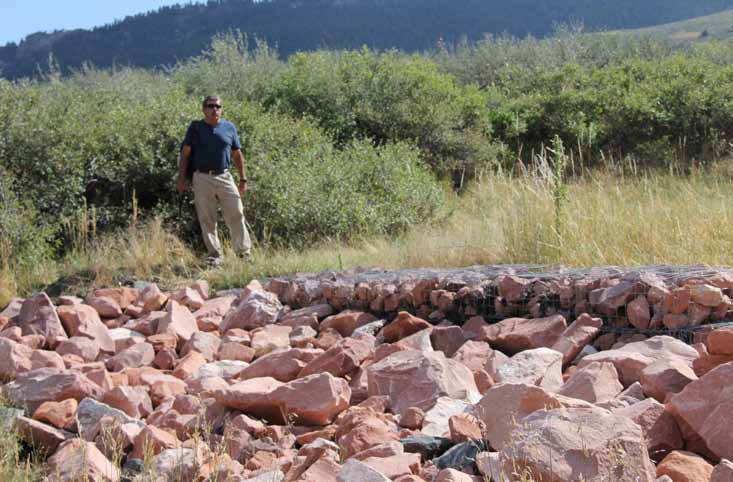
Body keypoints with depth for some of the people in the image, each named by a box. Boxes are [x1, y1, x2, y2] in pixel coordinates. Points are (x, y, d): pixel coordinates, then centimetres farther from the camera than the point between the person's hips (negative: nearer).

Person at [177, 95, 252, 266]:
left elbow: (237, 155, 13)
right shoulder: (195, 127, 5)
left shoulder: (229, 127, 10)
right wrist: (181, 178, -1)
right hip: (202, 179, -1)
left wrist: (243, 179, 9)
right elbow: (185, 154, 6)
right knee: (207, 220, 1)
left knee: (236, 214, -4)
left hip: (225, 177, 1)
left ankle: (244, 252, 7)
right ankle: (215, 255, 10)